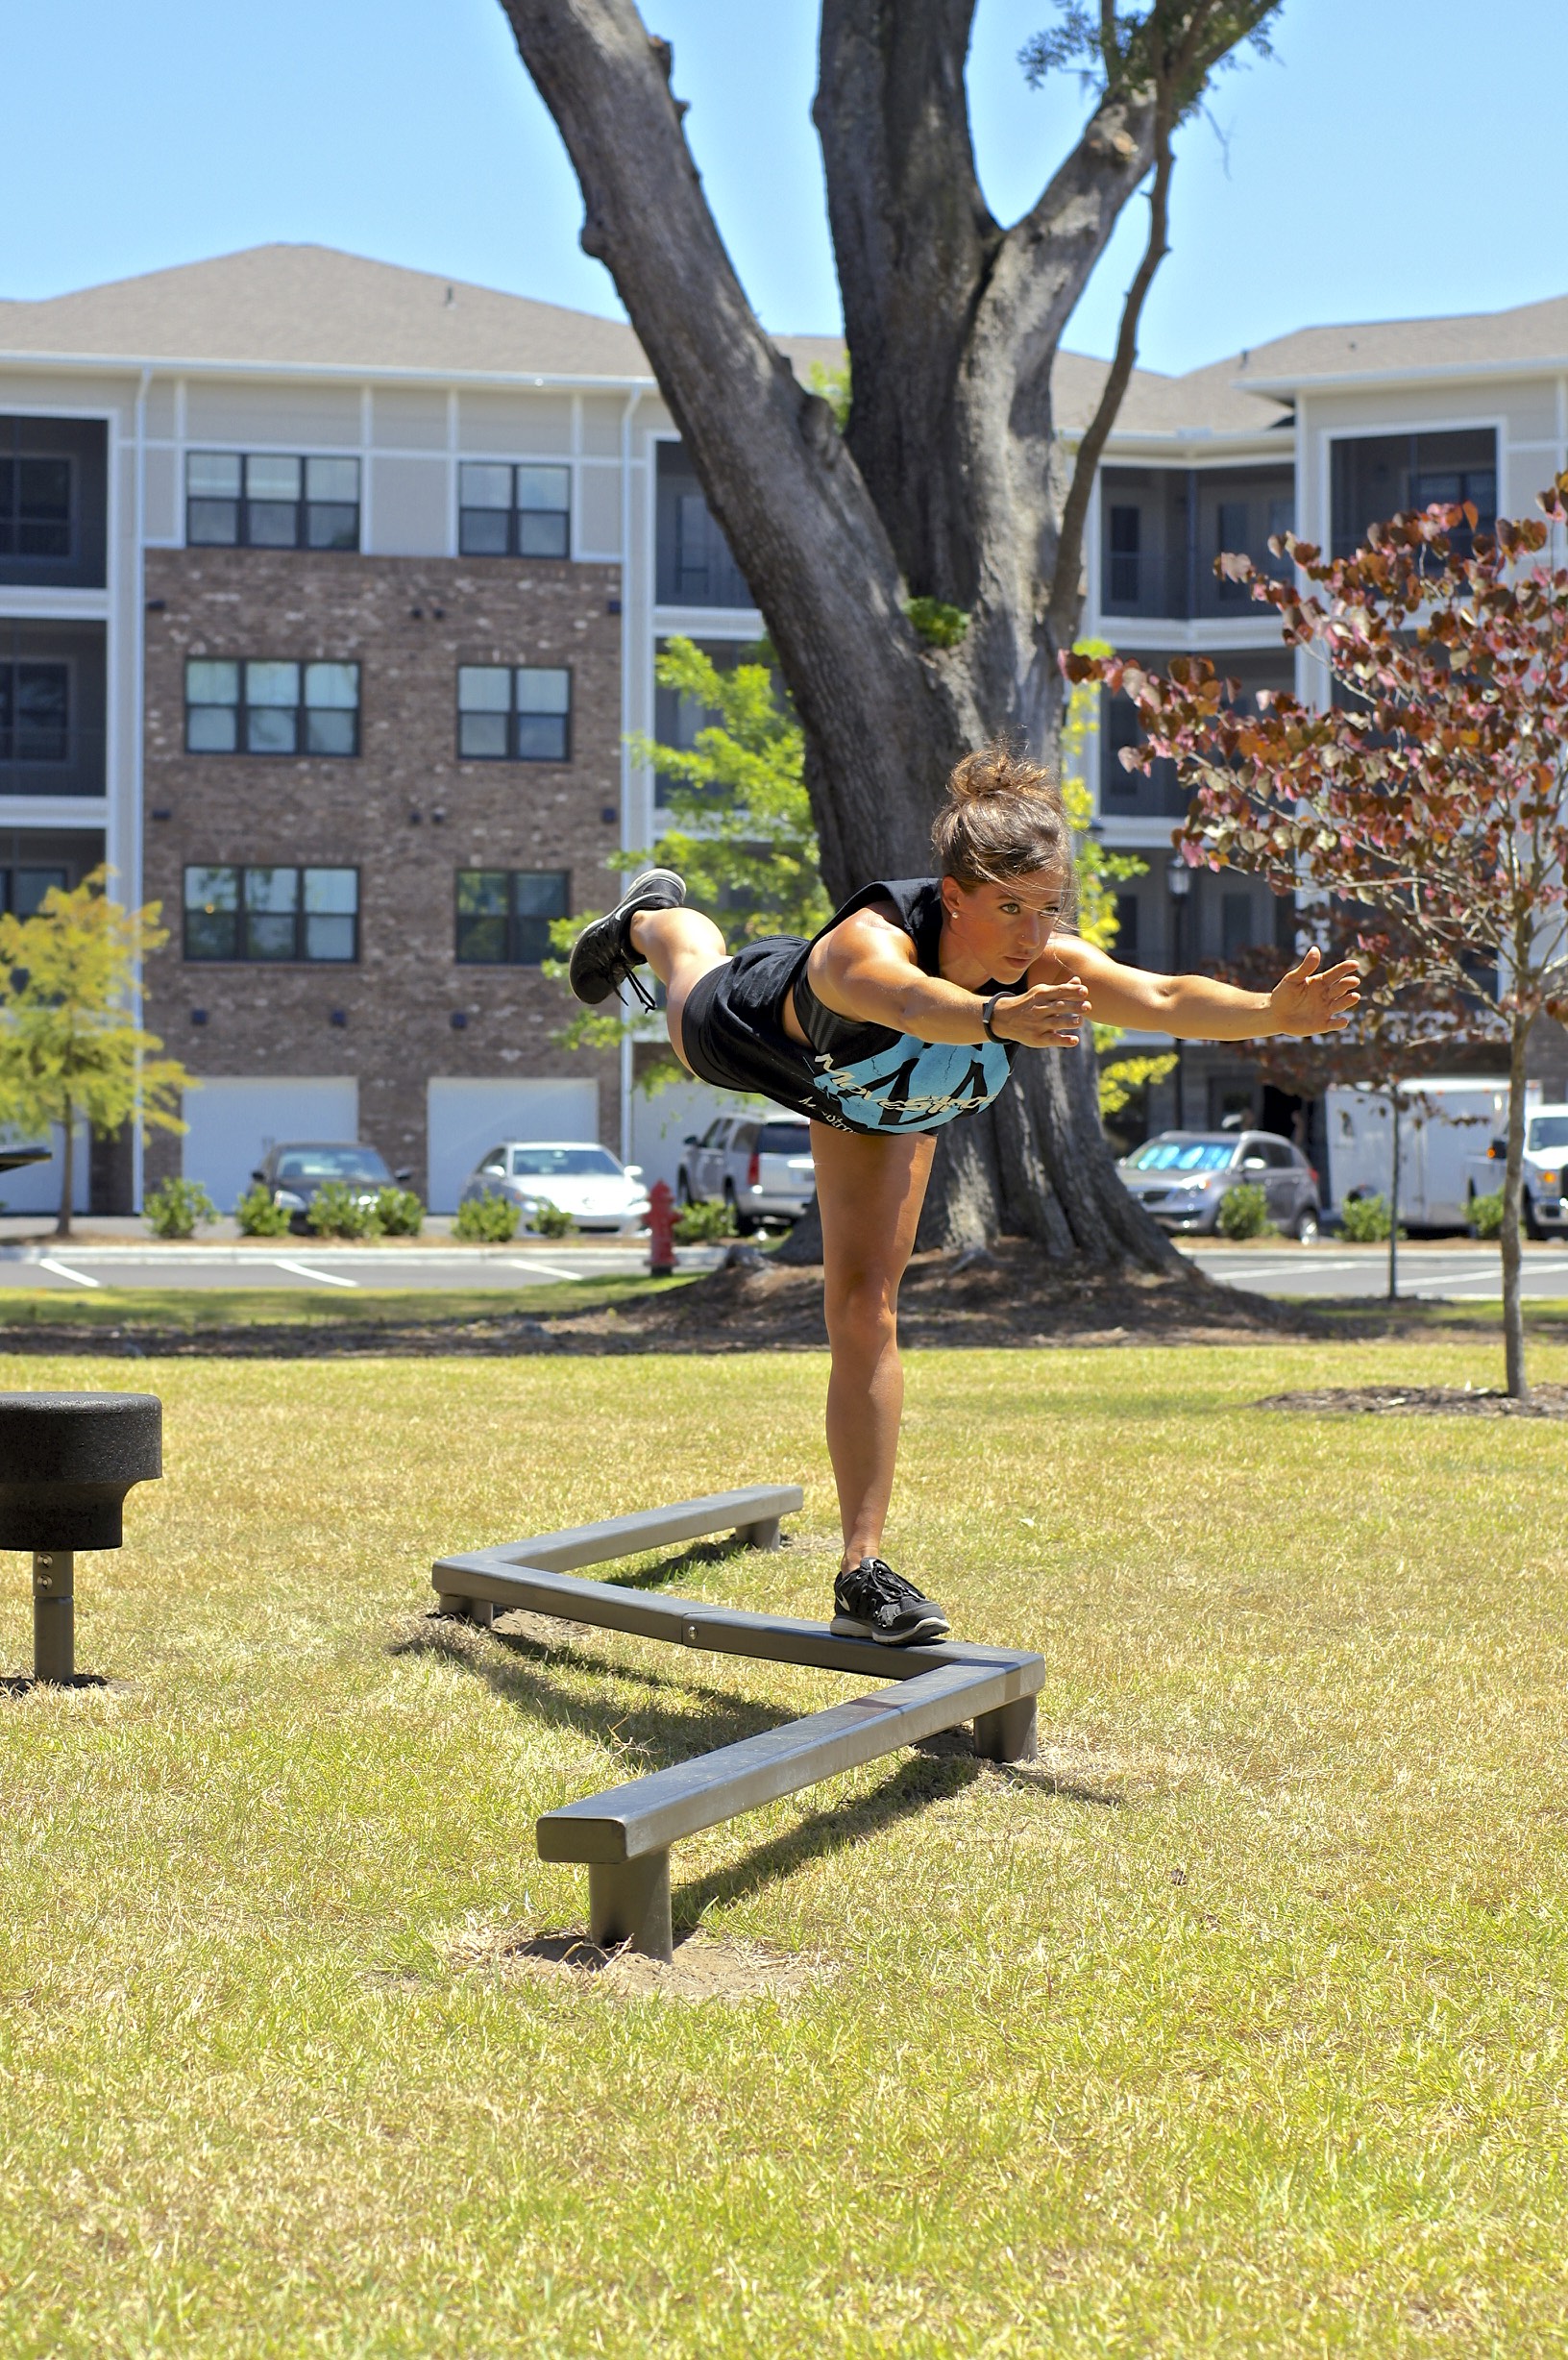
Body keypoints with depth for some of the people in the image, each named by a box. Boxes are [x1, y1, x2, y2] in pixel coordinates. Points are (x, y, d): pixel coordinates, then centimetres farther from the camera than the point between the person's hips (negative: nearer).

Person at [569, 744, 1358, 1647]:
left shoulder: (1051, 966, -40)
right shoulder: (868, 943, -51)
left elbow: (1163, 998, -58)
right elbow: (913, 1003, -75)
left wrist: (1272, 1011, -76)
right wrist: (994, 1017, -95)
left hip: (883, 1107, 2)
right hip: (752, 1027, -2)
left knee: (866, 1318, -4)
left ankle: (864, 1571, 6)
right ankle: (647, 919, 71)